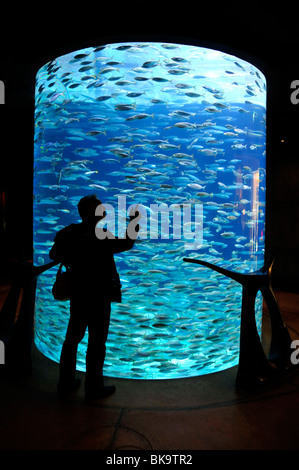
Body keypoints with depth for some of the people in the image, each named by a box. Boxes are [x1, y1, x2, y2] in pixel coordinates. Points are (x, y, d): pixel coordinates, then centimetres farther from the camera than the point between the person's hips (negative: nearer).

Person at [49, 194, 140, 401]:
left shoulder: (70, 233, 0)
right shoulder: (101, 238, -22)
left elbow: (55, 254, 11)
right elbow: (127, 243, -14)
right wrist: (134, 222, -3)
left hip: (77, 295, 7)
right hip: (98, 298, -7)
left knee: (73, 338, 19)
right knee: (96, 343, 8)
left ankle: (66, 383, 32)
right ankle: (94, 388, 22)